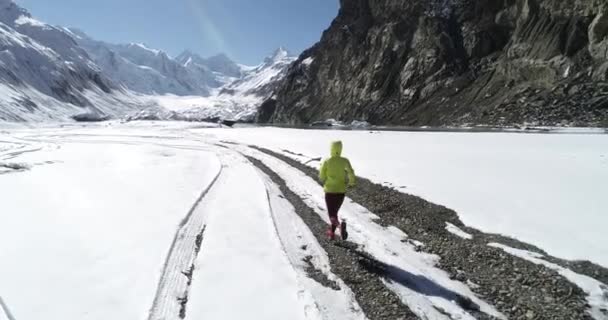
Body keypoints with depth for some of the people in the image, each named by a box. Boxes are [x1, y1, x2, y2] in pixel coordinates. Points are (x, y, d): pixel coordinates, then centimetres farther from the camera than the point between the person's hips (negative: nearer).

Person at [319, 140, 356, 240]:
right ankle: (332, 232, 30)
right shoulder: (345, 161, -6)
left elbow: (321, 177, -4)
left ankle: (341, 225, -28)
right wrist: (352, 182, 3)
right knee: (334, 211, 24)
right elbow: (351, 173, -16)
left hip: (329, 191, -2)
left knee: (332, 215, 2)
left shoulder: (326, 162, -8)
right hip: (341, 191, 3)